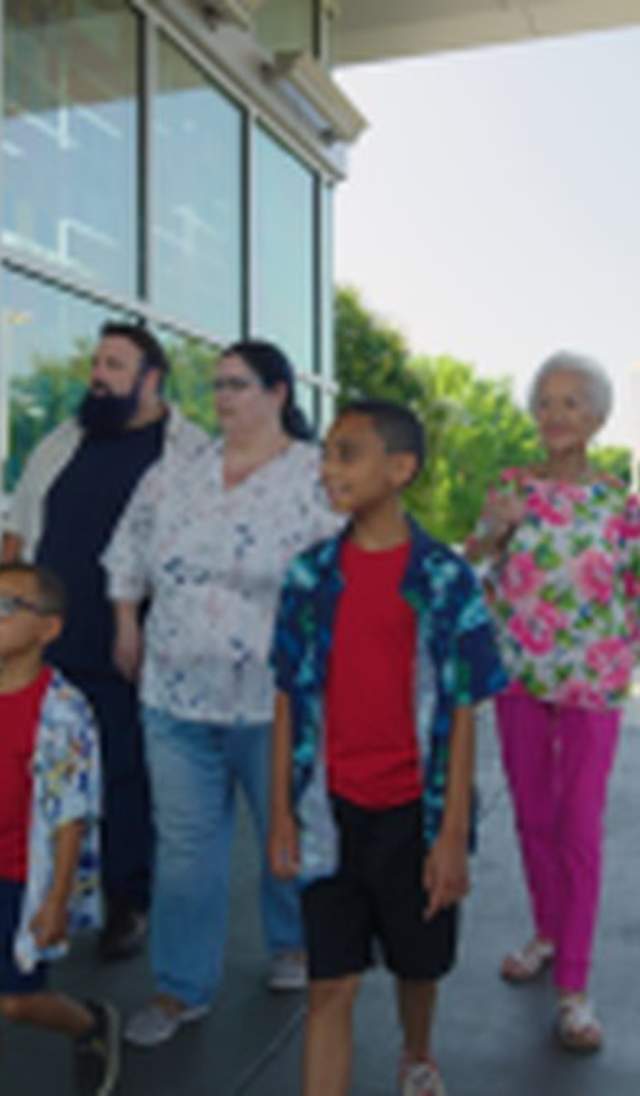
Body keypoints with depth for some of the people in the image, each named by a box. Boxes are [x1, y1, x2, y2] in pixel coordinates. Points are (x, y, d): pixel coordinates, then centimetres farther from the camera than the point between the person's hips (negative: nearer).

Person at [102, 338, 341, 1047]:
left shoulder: (317, 477, -7)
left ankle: (292, 943, 42)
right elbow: (131, 547, 19)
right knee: (184, 843, 9)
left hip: (274, 699, -3)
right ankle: (182, 987, 24)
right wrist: (127, 626, 15)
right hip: (177, 696, 4)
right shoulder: (180, 473, 8)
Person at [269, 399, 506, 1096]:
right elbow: (290, 700, 3)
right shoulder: (311, 574, -2)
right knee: (330, 987, 3)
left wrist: (453, 835, -8)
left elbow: (462, 714, -7)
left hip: (413, 811, -1)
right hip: (333, 811, 1)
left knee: (419, 965, 19)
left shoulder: (445, 578, -9)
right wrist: (282, 815, 2)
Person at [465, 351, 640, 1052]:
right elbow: (471, 565, -2)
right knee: (532, 815, 14)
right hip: (518, 673, 2)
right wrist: (493, 528, -21)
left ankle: (573, 989, 8)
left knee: (580, 827, -1)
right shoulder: (510, 487, 2)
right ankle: (548, 933, 35)